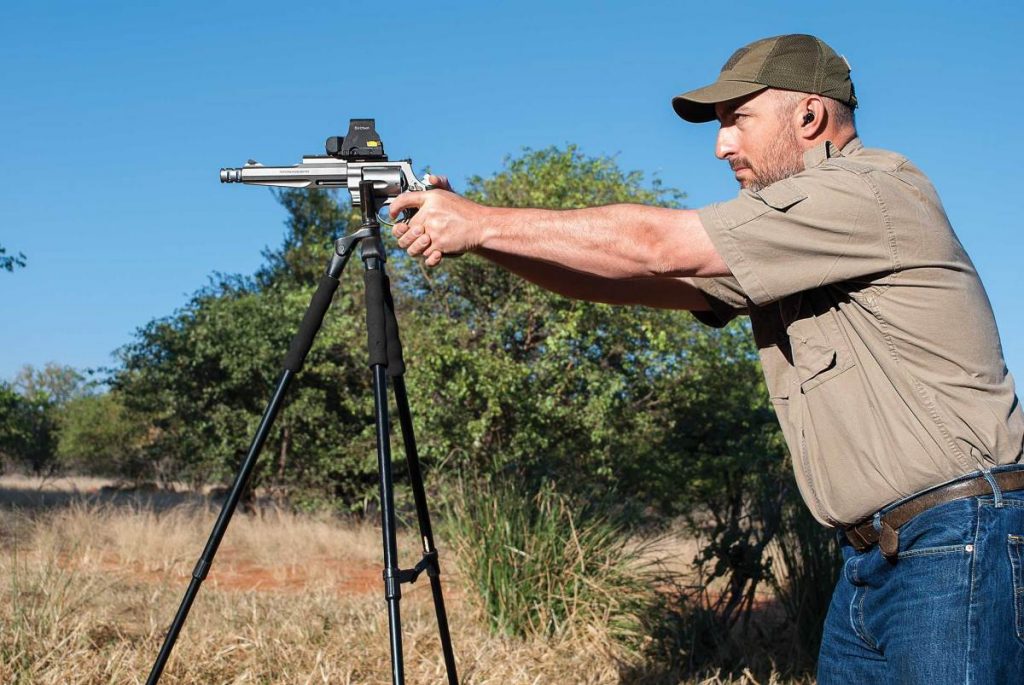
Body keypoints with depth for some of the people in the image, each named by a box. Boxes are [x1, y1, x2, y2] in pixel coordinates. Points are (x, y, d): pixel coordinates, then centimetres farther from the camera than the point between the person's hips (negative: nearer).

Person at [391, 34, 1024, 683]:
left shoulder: (874, 191, -13)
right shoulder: (787, 230, 15)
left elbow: (657, 246, -17)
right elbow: (642, 279, 7)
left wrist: (484, 221, -12)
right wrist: (473, 236, -2)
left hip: (961, 546, -9)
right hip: (872, 557, 9)